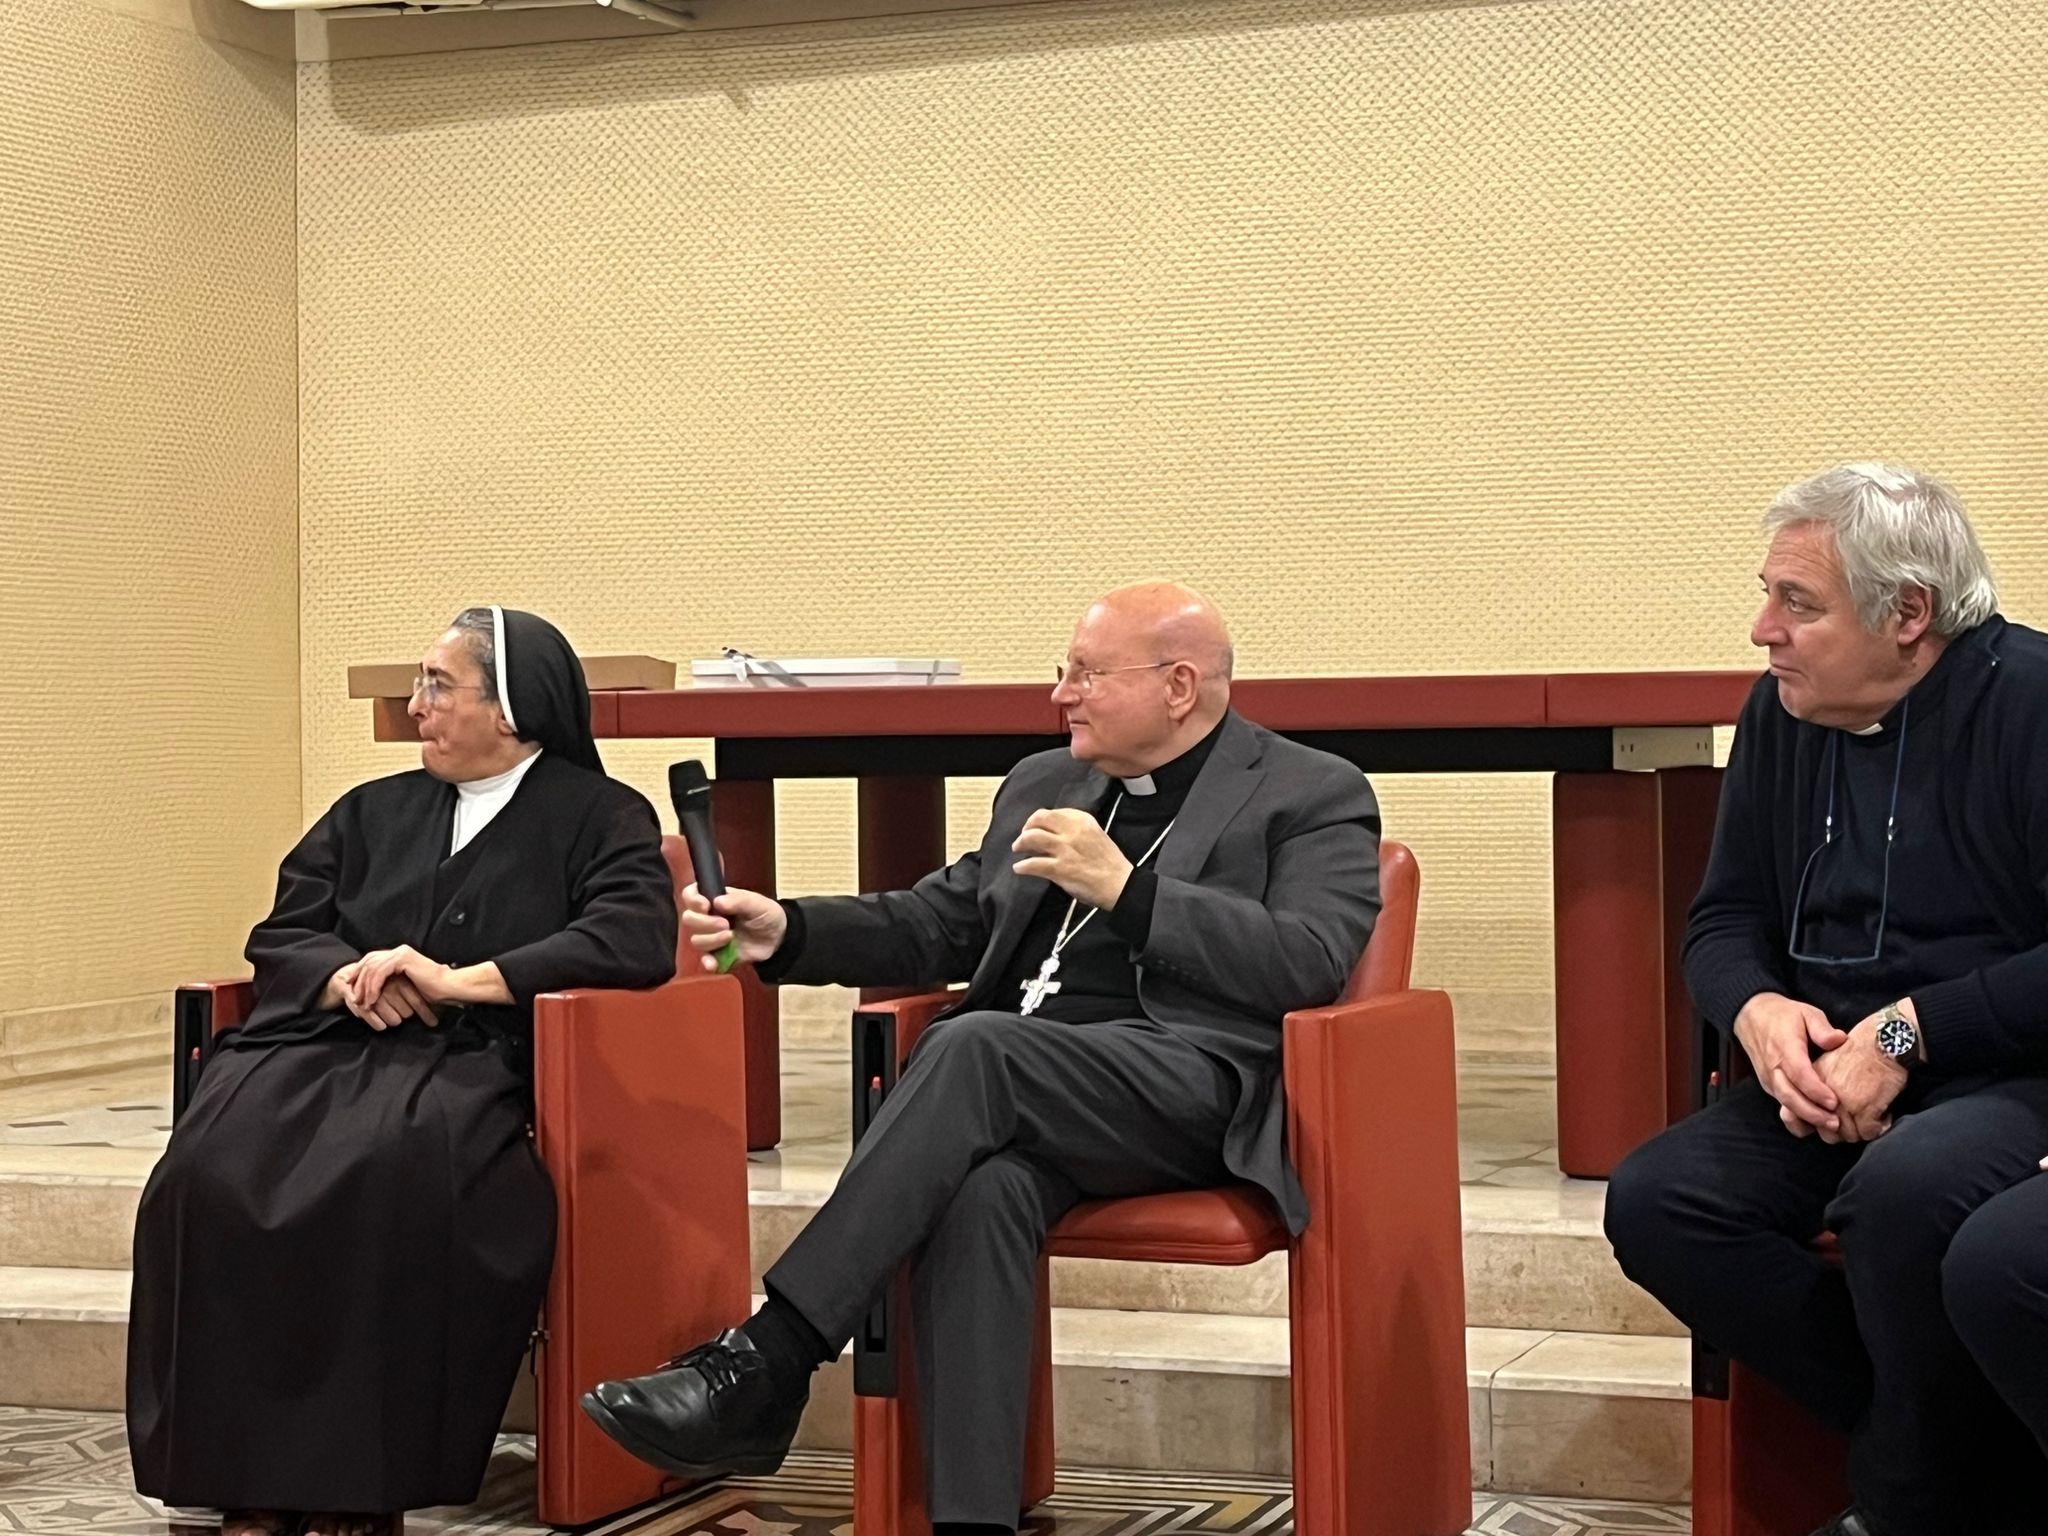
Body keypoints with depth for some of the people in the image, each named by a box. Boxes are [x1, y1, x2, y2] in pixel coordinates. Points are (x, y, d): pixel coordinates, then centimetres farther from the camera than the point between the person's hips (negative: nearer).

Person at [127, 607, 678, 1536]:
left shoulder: (599, 818, 9)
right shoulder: (373, 812, 25)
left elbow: (637, 939, -8)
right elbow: (277, 935, 20)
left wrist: (462, 979, -12)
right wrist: (346, 975, -3)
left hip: (474, 1063, -5)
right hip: (327, 1043, 5)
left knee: (388, 1164, -38)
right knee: (214, 1164, -27)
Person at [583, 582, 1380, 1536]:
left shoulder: (1315, 797, 6)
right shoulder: (1043, 785, 25)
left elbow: (1313, 961, -9)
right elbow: (936, 926, 28)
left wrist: (1126, 888, -14)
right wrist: (788, 932, 11)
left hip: (1194, 1081, -5)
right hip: (1022, 1096, 5)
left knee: (975, 1046, -33)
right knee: (979, 1189, -33)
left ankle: (765, 1365, -33)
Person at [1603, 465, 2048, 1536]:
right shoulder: (1782, 713, 9)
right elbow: (1725, 918, 16)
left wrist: (1909, 1033, -20)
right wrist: (1758, 1011, -7)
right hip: (1830, 1076, 7)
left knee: (1903, 1191, -38)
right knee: (1652, 1205, -17)